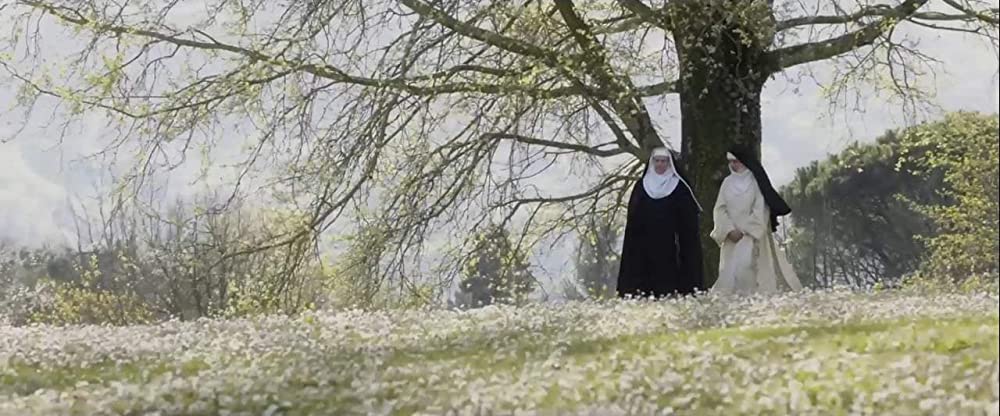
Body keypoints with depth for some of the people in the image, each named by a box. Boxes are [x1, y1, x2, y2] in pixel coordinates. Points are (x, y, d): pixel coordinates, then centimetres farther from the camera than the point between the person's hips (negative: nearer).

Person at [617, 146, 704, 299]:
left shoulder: (679, 187, 4)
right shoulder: (641, 186, 10)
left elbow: (687, 220, 1)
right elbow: (632, 217, 9)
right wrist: (632, 244, 2)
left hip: (668, 244, -2)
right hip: (644, 245, 2)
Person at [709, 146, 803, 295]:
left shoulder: (756, 181, -5)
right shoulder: (727, 182, 8)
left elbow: (760, 210, -9)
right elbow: (719, 209, 4)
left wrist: (744, 230, -14)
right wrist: (730, 230, -10)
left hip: (752, 235, -5)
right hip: (732, 237, 5)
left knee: (744, 265, -22)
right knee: (729, 271, 0)